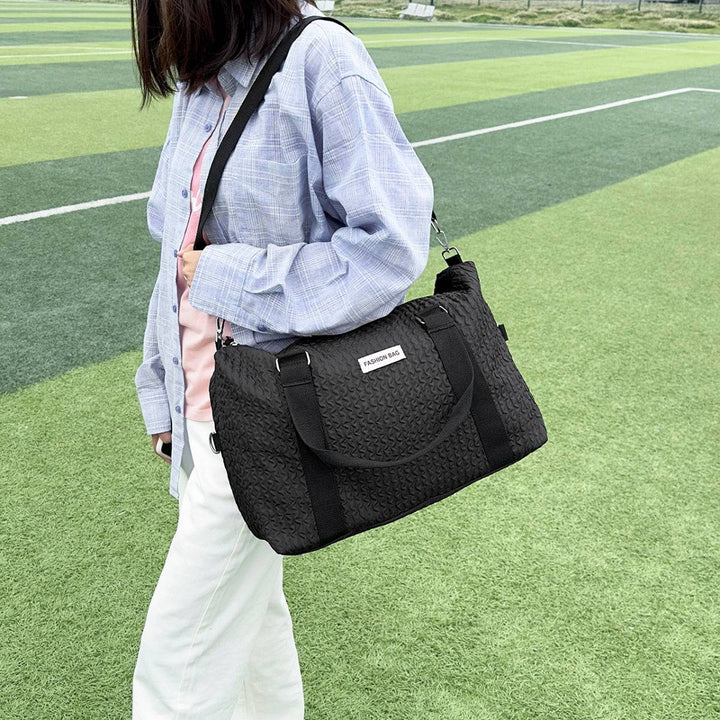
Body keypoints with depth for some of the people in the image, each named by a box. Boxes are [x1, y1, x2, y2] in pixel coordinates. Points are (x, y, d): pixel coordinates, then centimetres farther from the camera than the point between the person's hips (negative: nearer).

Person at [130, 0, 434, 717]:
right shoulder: (199, 79, 9)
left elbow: (390, 247, -22)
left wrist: (226, 276, -16)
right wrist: (164, 394, 14)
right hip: (202, 405, 8)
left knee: (177, 661, 2)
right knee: (244, 607, 24)